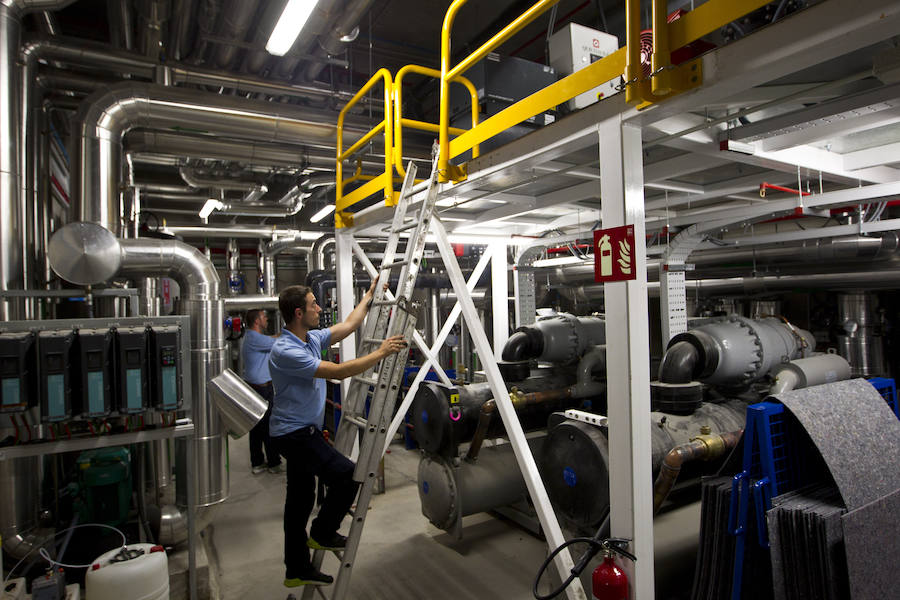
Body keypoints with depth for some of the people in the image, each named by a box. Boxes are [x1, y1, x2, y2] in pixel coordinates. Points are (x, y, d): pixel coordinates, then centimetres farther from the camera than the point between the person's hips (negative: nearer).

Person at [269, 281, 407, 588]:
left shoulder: (311, 338, 5)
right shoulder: (285, 351, -24)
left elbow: (348, 325, 17)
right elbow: (338, 371, -27)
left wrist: (369, 295, 20)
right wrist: (381, 353, -21)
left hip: (301, 430, 10)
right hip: (295, 432, -10)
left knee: (300, 499, 16)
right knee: (347, 474, -13)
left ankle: (297, 570, 29)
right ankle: (322, 533, 9)